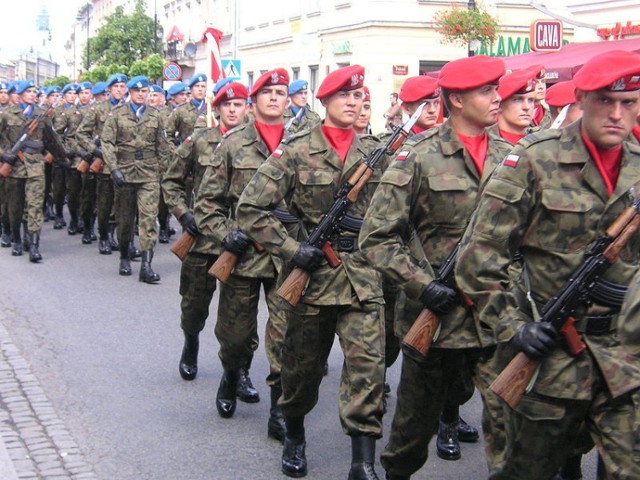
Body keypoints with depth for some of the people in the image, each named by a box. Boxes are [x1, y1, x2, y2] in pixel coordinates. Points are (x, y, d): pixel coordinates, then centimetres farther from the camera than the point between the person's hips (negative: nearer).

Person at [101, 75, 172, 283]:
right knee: (124, 218, 9)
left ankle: (146, 265, -14)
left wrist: (162, 169, 10)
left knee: (149, 217, -10)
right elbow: (107, 142, -4)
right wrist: (114, 169, -14)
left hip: (149, 174, 1)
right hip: (124, 172, 0)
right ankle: (124, 258, 29)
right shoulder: (117, 114, 3)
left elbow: (162, 146, 14)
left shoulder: (154, 115, 10)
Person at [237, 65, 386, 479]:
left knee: (367, 364, -9)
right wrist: (291, 248, -14)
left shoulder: (375, 152, 6)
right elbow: (251, 209, -7)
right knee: (303, 365, 13)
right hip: (310, 272, -1)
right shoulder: (295, 151, -4)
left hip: (363, 277, 2)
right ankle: (294, 436, 37)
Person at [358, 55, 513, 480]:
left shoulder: (509, 157, 7)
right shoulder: (419, 157, -7)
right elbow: (377, 237, -9)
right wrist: (422, 285, -18)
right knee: (418, 416, 15)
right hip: (438, 312, -2)